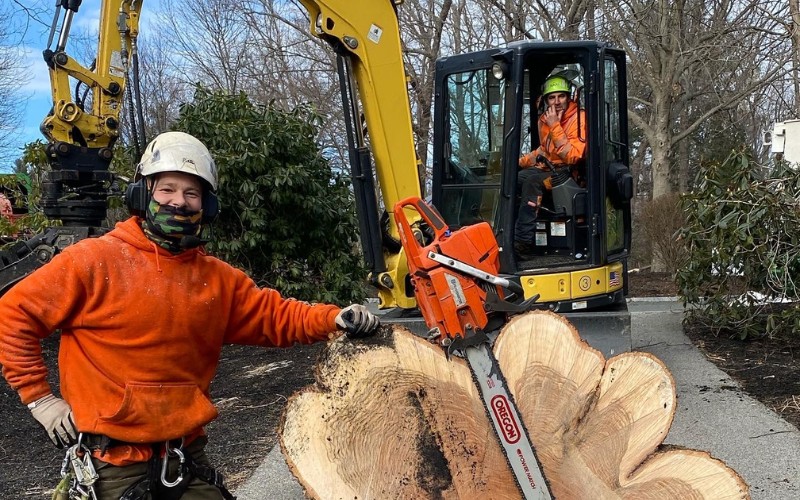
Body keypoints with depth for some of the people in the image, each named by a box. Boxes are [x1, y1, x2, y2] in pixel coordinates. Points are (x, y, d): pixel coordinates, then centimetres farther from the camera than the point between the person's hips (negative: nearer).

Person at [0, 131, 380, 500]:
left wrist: (334, 318, -11)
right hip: (113, 461, -4)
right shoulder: (95, 260, -10)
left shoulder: (217, 279, 4)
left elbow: (274, 316, 6)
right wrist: (39, 399, -7)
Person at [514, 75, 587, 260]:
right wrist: (520, 162, 10)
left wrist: (555, 126, -26)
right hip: (548, 168, 8)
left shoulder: (579, 118, -14)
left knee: (533, 181, -32)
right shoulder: (544, 120, 9)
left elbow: (572, 157, -24)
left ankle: (523, 243, -34)